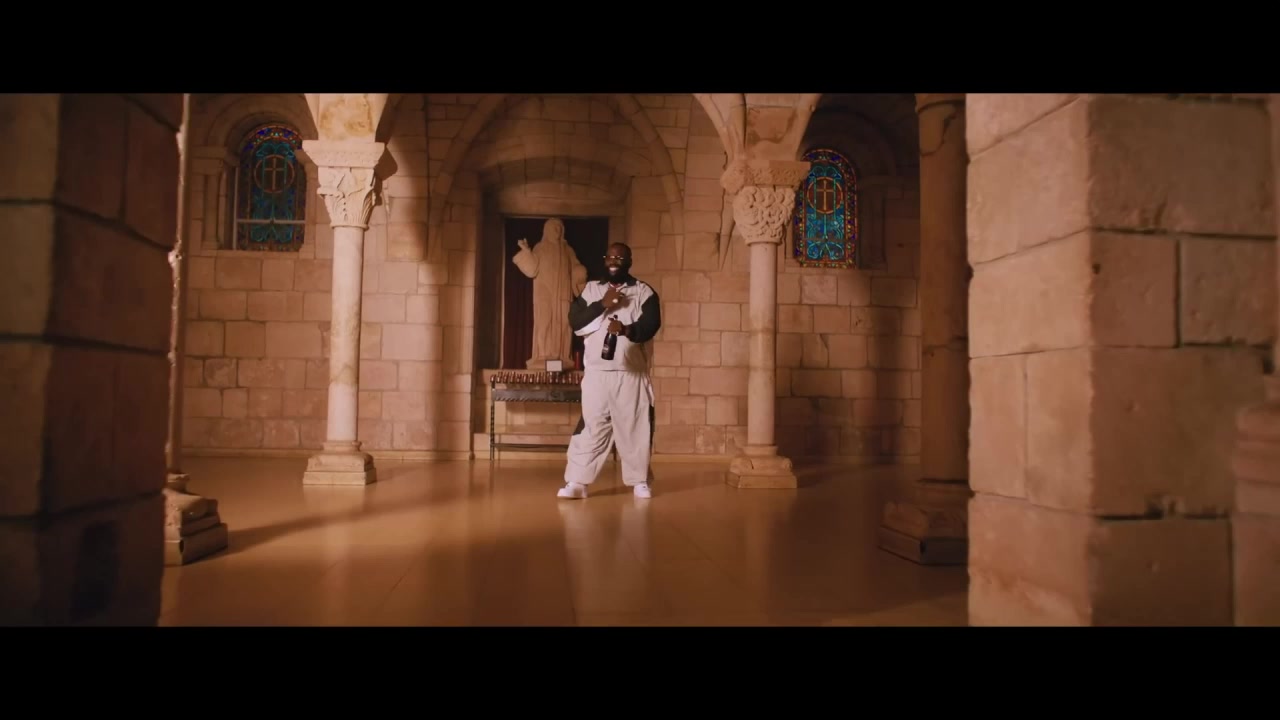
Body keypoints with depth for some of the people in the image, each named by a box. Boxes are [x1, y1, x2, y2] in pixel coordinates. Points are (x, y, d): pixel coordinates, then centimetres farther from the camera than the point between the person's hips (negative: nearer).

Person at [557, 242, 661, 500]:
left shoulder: (644, 292, 3)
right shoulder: (591, 289, 11)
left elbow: (651, 324, -13)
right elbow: (575, 322, 0)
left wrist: (626, 329, -32)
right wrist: (602, 305, -12)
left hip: (632, 373, -1)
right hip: (596, 372, 1)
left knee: (635, 427, 5)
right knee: (591, 426, -1)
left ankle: (639, 481, 18)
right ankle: (577, 481, 3)